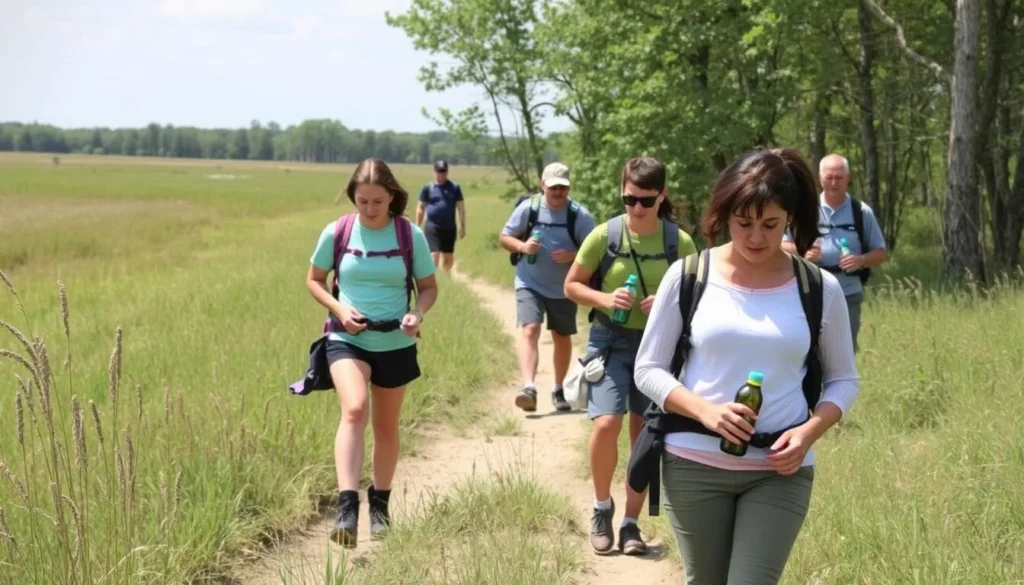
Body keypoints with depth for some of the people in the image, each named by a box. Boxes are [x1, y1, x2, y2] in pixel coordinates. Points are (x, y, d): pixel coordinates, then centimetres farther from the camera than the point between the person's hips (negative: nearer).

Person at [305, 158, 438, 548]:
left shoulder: (410, 235, -5)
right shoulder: (336, 232, -5)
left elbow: (429, 287, 4)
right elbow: (314, 280, 7)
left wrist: (417, 314, -17)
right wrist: (340, 310, -11)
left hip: (395, 344, 2)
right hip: (347, 340, -2)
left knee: (386, 426, 14)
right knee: (354, 409, -26)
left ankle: (379, 505, 33)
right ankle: (346, 507, -30)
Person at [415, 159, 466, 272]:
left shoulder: (454, 187, 4)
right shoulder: (427, 188, 2)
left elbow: (461, 207, 6)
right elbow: (420, 208, 6)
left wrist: (462, 225, 0)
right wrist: (418, 227, 3)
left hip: (449, 228, 2)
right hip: (432, 227, -2)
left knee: (448, 258, 10)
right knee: (434, 256, -12)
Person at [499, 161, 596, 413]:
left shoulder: (580, 216, -10)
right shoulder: (528, 208, -9)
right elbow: (504, 237, 0)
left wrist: (572, 256, -27)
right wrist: (522, 246, -21)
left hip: (563, 289, 2)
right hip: (530, 284, -1)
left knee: (562, 337, 15)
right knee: (529, 330, -21)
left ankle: (559, 390, 33)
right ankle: (528, 387, -33)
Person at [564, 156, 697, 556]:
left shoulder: (679, 242, -5)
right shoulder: (604, 235, -7)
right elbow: (572, 286, 2)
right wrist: (604, 299, -16)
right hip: (610, 341, -1)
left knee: (645, 436, 7)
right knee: (606, 424, -18)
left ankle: (631, 524, 19)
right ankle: (602, 508, 7)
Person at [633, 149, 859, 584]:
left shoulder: (819, 289, -1)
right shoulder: (688, 276, -3)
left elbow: (843, 380, 7)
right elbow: (649, 369, 0)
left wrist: (810, 432, -12)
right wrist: (705, 411, -18)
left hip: (780, 471, 0)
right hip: (694, 464, 1)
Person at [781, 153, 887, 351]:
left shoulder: (861, 212, 1)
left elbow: (881, 252, 6)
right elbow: (783, 246, 5)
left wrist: (861, 260, -16)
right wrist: (802, 252, -17)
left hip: (848, 296, 0)